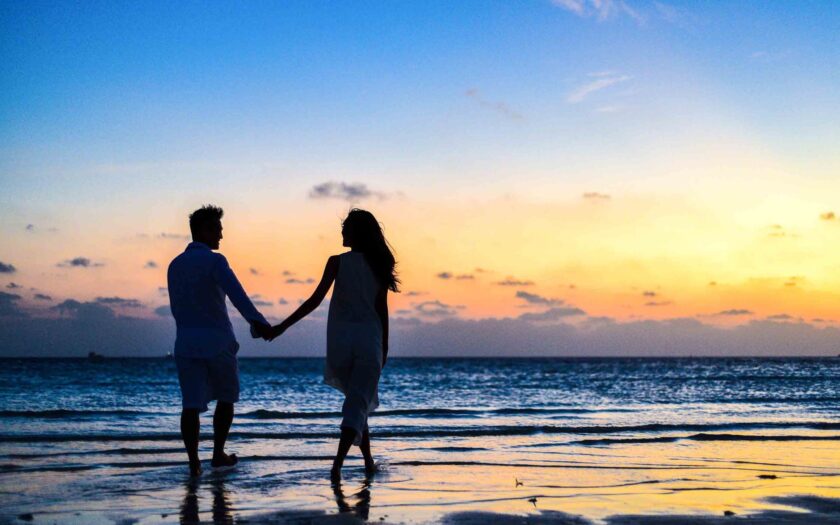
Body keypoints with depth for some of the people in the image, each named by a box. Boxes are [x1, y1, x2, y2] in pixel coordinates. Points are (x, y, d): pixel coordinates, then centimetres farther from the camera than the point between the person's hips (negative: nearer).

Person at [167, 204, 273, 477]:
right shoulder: (214, 261, -9)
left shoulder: (175, 265, 12)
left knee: (191, 405, 0)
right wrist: (257, 321, -41)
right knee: (226, 397, 16)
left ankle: (194, 462, -10)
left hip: (186, 343, 4)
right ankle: (218, 454, 18)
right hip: (217, 342, -4)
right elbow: (236, 293, -28)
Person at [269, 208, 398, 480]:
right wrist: (384, 347, 14)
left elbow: (315, 300, -10)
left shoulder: (337, 262, -4)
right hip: (369, 340, 0)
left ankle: (369, 460, 23)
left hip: (340, 340, 0)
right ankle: (338, 463, -18)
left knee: (358, 400, 19)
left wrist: (283, 326, -7)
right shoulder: (378, 265, 3)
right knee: (358, 404, -1)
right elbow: (382, 309, 5)